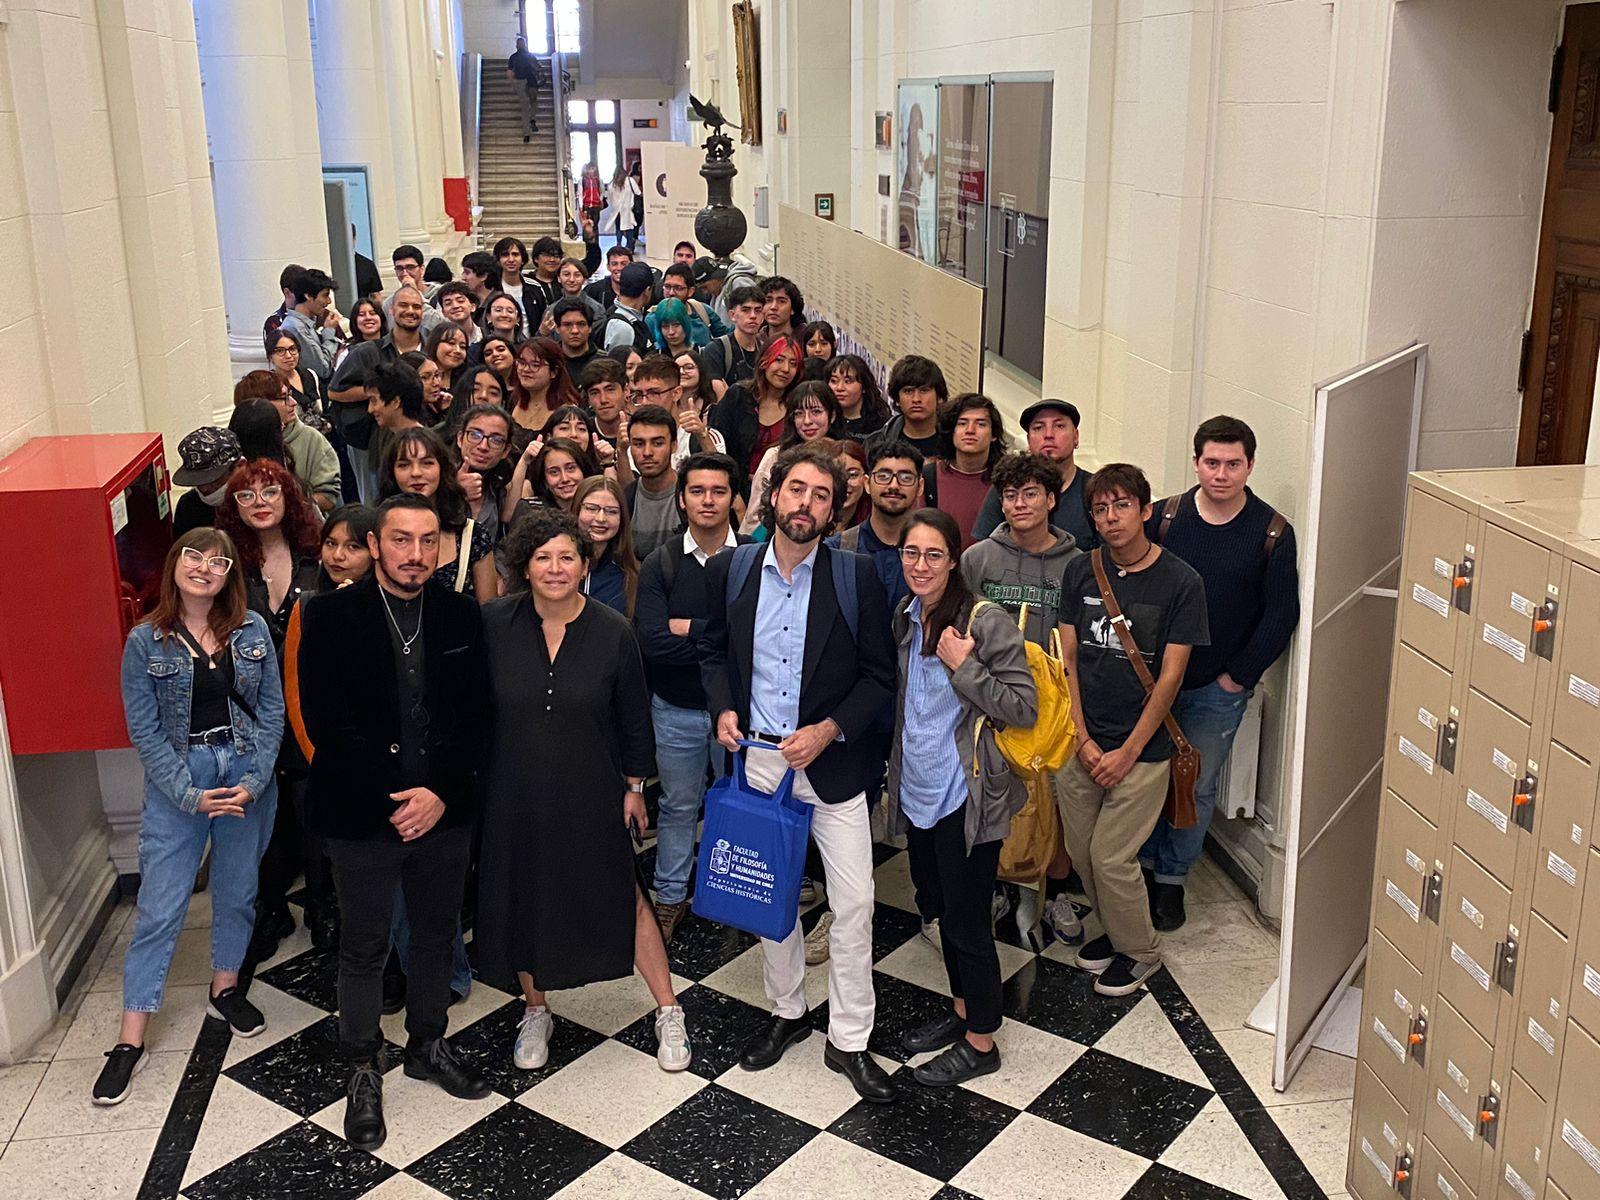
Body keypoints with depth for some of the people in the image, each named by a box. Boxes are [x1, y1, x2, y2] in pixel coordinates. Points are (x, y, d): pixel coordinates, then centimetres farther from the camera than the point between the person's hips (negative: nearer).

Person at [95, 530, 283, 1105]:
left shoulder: (253, 630, 0)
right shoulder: (146, 641, -4)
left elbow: (273, 710, 1)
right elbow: (144, 731, -5)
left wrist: (254, 781, -10)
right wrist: (191, 795, -13)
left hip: (248, 777, 2)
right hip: (176, 782, -2)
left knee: (237, 892, 13)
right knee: (159, 907, -2)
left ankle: (225, 989, 35)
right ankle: (130, 1040, 6)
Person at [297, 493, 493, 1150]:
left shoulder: (460, 615, 1)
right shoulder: (331, 616, -9)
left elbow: (476, 714, 0)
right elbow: (324, 719, -13)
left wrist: (441, 791, -13)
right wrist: (396, 799, -17)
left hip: (445, 809, 3)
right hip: (364, 817, -3)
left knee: (436, 934, 18)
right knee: (365, 947, 10)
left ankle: (428, 1044, 39)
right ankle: (363, 1067, 29)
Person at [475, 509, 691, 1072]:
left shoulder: (613, 633, -10)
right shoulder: (495, 625, -8)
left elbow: (634, 719, 0)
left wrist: (635, 786, 3)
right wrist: (474, 781, 1)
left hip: (591, 795, -1)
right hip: (516, 794, 1)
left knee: (625, 899, 6)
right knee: (524, 900, 15)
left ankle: (669, 1014, 23)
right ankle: (535, 1011, 38)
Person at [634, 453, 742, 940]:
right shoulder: (659, 564, -5)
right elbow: (653, 642, -17)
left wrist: (689, 629, -19)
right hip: (676, 711, 1)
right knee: (677, 807, 16)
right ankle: (670, 896, 32)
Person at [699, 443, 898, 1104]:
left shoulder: (856, 576, -8)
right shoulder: (728, 570, -1)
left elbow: (880, 672, -4)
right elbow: (713, 649, 13)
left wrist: (827, 730, -15)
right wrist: (723, 708, -5)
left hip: (832, 762, -2)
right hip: (756, 759, 2)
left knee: (853, 903, -1)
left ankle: (849, 1040, 14)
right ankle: (787, 1011, 35)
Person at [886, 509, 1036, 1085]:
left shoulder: (986, 621, -17)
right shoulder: (905, 619, 5)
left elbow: (1023, 708, -18)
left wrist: (962, 666, -24)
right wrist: (895, 776, 6)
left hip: (966, 795, -7)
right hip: (917, 790, 8)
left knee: (966, 918, 3)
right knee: (938, 906, 20)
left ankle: (980, 1042, 20)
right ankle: (961, 1009, 40)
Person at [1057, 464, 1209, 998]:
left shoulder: (1180, 582, -10)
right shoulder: (1080, 571, 1)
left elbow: (1170, 676, -10)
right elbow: (1067, 659, 2)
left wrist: (1127, 752, -11)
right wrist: (1084, 741, -5)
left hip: (1141, 749, -4)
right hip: (1080, 743, 4)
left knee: (1111, 857, -2)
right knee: (1081, 852, 10)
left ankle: (1139, 950, 23)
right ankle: (1114, 929, 37)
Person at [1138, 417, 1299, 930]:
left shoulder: (1273, 533, -7)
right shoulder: (1164, 516, -5)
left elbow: (1282, 614, -5)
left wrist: (1238, 675, -6)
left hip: (1219, 690, -1)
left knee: (1198, 787, 9)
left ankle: (1171, 878, 27)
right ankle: (1144, 863, 31)